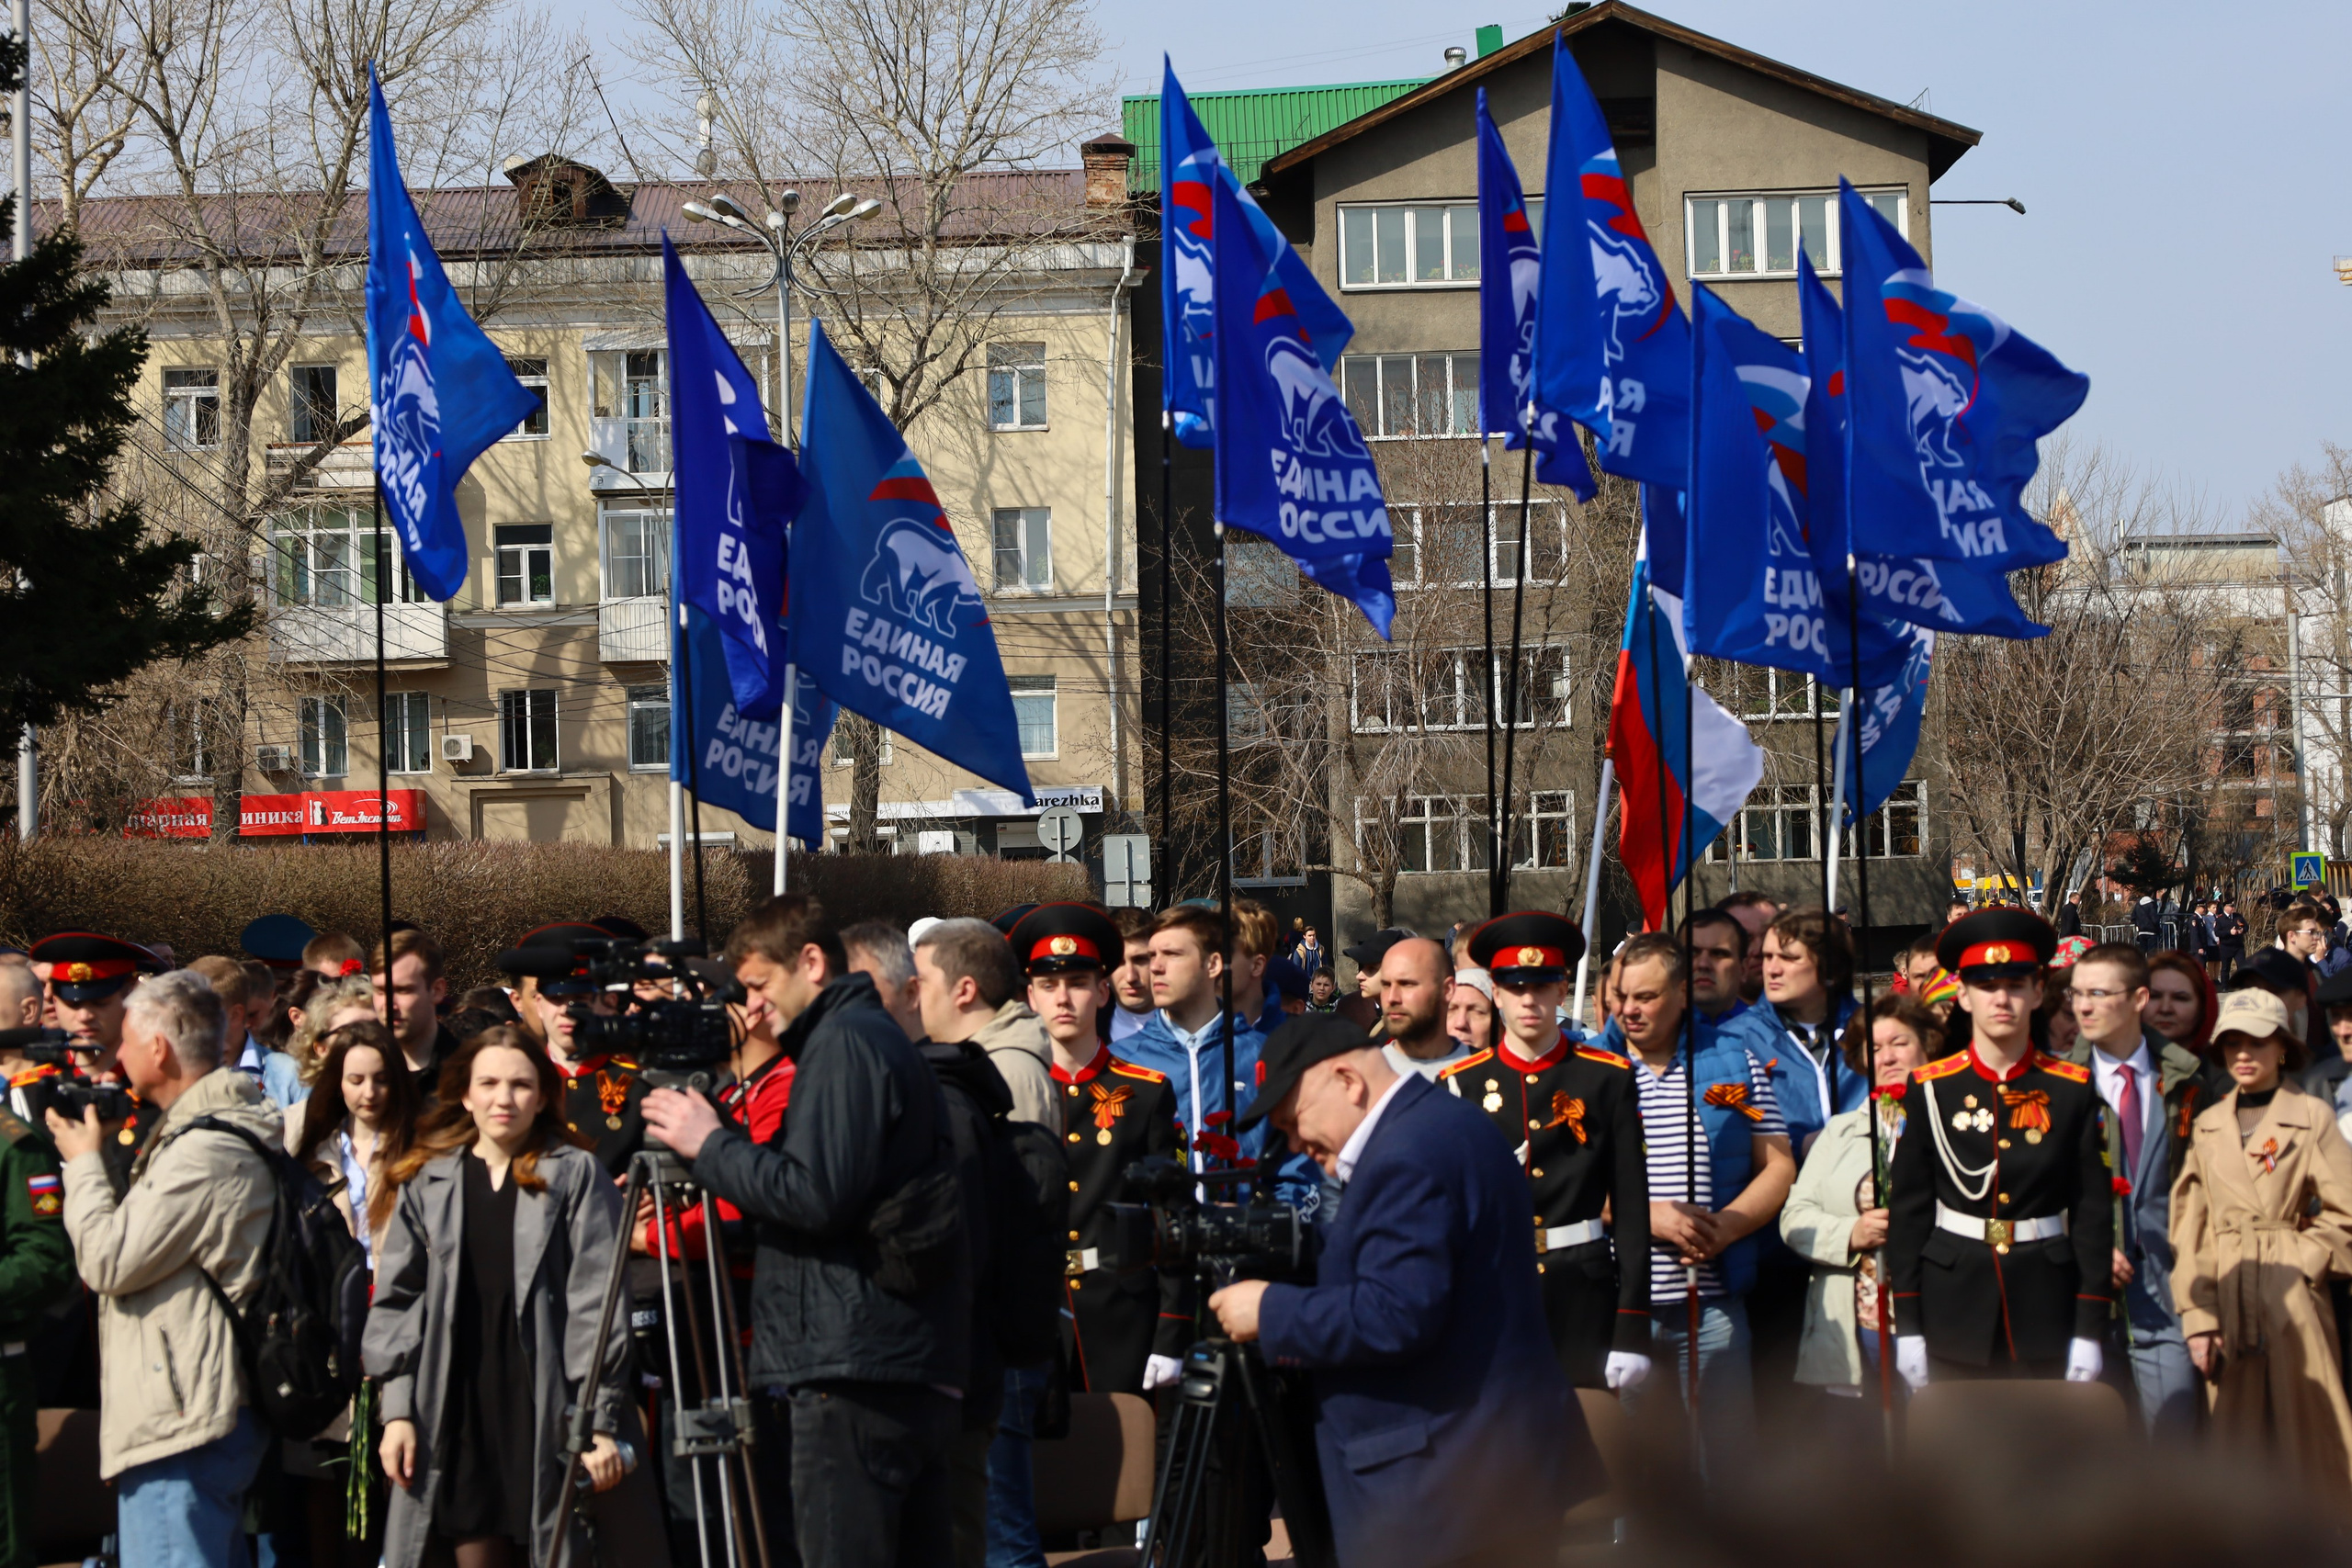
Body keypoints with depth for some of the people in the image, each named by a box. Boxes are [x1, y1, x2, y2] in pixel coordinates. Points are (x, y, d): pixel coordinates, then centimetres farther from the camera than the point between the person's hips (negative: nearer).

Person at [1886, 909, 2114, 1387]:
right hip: (1954, 1309, 0)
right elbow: (1908, 1210, 3)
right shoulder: (1929, 1089, 2)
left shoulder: (2073, 1090, 3)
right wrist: (1907, 1326, -2)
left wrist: (2090, 1330, -4)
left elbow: (2093, 1212, 1)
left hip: (2046, 1309, 0)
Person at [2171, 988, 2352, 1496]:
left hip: (2292, 1301, -3)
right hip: (2227, 1305, 3)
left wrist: (2303, 1261, -8)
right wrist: (2198, 1317, -2)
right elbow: (2189, 1227, 6)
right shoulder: (2208, 1125, 11)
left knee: (2306, 1444, -3)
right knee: (2237, 1448, 4)